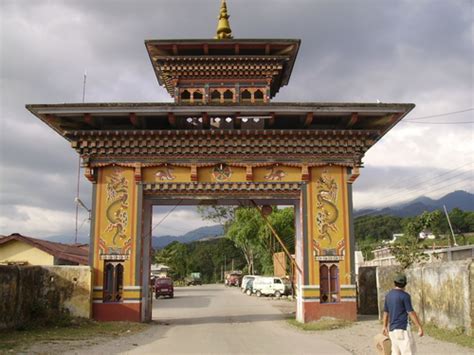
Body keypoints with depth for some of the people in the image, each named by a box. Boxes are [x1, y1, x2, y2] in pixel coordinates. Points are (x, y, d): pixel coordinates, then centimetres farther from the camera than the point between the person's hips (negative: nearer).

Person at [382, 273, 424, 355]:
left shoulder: (388, 295, 11)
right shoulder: (405, 295, -11)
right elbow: (411, 313, -13)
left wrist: (385, 327, 29)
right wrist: (420, 327, -8)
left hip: (392, 329, 8)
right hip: (403, 328, -7)